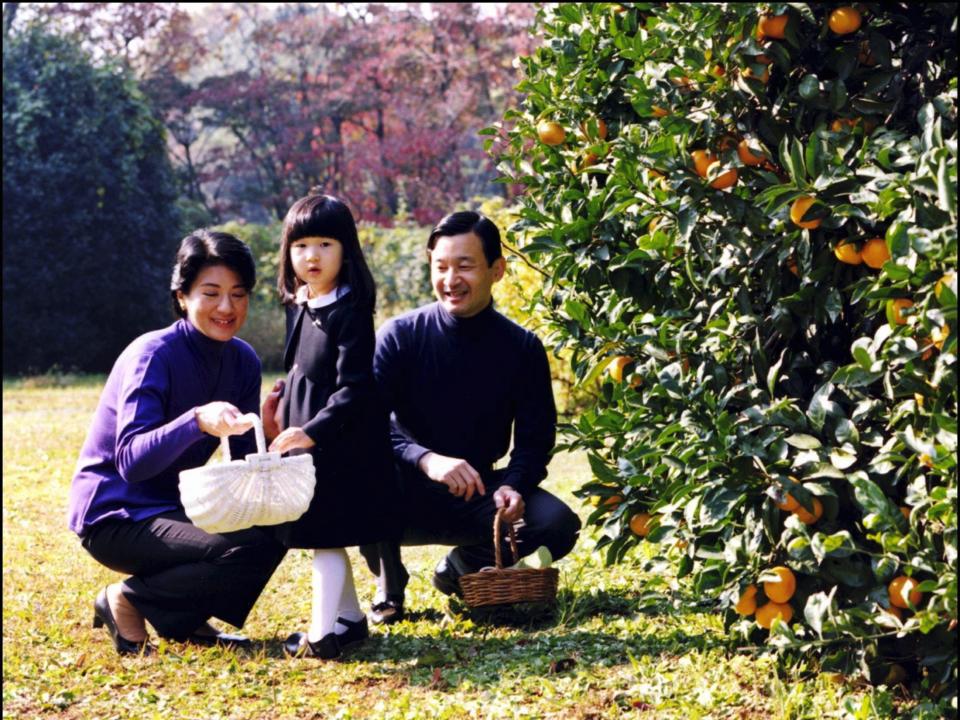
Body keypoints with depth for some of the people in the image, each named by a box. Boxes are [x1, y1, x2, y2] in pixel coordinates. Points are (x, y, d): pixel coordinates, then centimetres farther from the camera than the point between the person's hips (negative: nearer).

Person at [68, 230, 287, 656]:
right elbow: (131, 461, -30)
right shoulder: (154, 356, -19)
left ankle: (184, 619, 4)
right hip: (113, 517, -8)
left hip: (172, 506, 8)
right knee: (247, 551, -26)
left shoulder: (243, 361, 2)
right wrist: (198, 421, -45)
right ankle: (127, 602, -7)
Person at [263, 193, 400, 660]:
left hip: (340, 444, -9)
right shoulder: (297, 308, 10)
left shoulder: (349, 313, -16)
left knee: (326, 537, -7)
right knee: (324, 537, 15)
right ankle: (350, 618, 26)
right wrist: (281, 407, 11)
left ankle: (322, 633, -5)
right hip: (304, 438, 9)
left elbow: (353, 389, -20)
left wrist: (312, 431, -26)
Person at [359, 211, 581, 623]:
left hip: (477, 495, 2)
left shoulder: (523, 349, -3)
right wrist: (426, 459, -39)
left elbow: (535, 440, -3)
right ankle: (388, 589, -7)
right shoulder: (399, 337, -9)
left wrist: (513, 487, -26)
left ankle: (463, 568, 8)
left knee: (558, 524, -24)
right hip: (407, 500, -2)